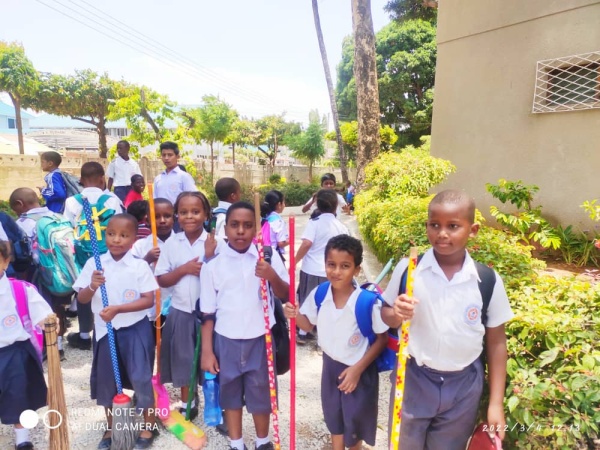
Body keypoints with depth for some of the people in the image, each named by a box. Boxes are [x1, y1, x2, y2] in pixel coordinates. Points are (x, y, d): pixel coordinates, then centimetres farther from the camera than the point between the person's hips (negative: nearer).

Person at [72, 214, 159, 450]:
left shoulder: (140, 265, -11)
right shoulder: (94, 264, -4)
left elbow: (148, 300, -13)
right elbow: (82, 299, 0)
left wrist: (117, 309, -23)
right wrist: (92, 286, -21)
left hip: (135, 329, -3)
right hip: (105, 330, 3)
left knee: (140, 378, 1)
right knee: (106, 380, 15)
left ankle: (149, 426, 25)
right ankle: (111, 428, 37)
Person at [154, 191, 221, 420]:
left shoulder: (214, 243, -9)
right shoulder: (171, 244, -2)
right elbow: (161, 280, -1)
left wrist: (210, 256, -24)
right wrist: (184, 269, -16)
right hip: (181, 310, 2)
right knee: (183, 358, 15)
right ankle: (187, 403, 36)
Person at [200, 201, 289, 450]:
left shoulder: (268, 258, -8)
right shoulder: (212, 266, -6)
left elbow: (285, 296, -4)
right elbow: (208, 313, 0)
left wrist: (273, 277, -24)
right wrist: (207, 351, 1)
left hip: (260, 339, 0)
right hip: (226, 340, 1)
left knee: (260, 392, 14)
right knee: (230, 393, 16)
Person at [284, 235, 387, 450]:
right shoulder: (318, 294, -15)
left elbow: (382, 338, -15)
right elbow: (309, 325, 1)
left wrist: (358, 368, -17)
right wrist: (295, 315, -21)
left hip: (358, 369, -4)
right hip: (330, 364, 4)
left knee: (355, 419, 16)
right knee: (334, 416, 24)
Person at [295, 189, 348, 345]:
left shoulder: (314, 222, -9)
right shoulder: (341, 227, 3)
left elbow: (306, 244, -21)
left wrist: (295, 262, -11)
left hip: (311, 270, -3)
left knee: (306, 302, 13)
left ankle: (302, 334, 21)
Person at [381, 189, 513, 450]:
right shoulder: (407, 269, -13)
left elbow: (496, 341, -1)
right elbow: (387, 318, 0)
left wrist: (496, 402, 1)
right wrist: (397, 314, -23)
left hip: (464, 386, 1)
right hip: (413, 378, 0)